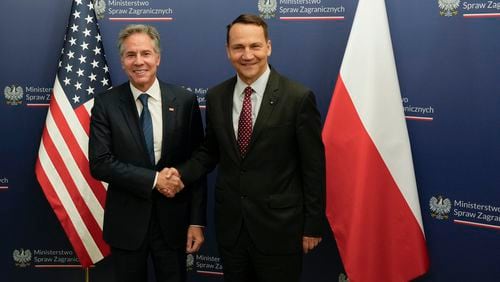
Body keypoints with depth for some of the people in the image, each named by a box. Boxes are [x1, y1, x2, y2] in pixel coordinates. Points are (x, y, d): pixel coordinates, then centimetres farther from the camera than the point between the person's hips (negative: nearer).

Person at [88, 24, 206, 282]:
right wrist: (154, 179, -17)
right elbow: (100, 164, -11)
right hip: (126, 220, 0)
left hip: (172, 219, 0)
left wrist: (197, 221, -5)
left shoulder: (184, 101, -4)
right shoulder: (106, 104, -5)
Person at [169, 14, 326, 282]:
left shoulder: (298, 97, -12)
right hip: (230, 222, 4)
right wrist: (182, 173, -7)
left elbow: (313, 166, -9)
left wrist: (313, 225, -6)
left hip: (279, 224, -4)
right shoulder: (216, 96, 1)